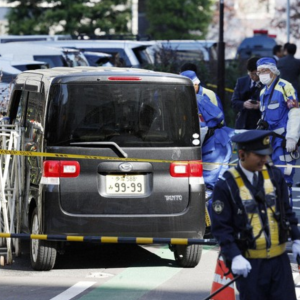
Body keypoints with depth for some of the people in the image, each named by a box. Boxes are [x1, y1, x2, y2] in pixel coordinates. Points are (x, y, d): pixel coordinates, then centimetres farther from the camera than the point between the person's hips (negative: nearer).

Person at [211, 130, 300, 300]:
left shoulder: (274, 176, 4)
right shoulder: (226, 186, -11)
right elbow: (221, 227, -10)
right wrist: (234, 257, -20)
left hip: (280, 260, 4)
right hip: (250, 264, -4)